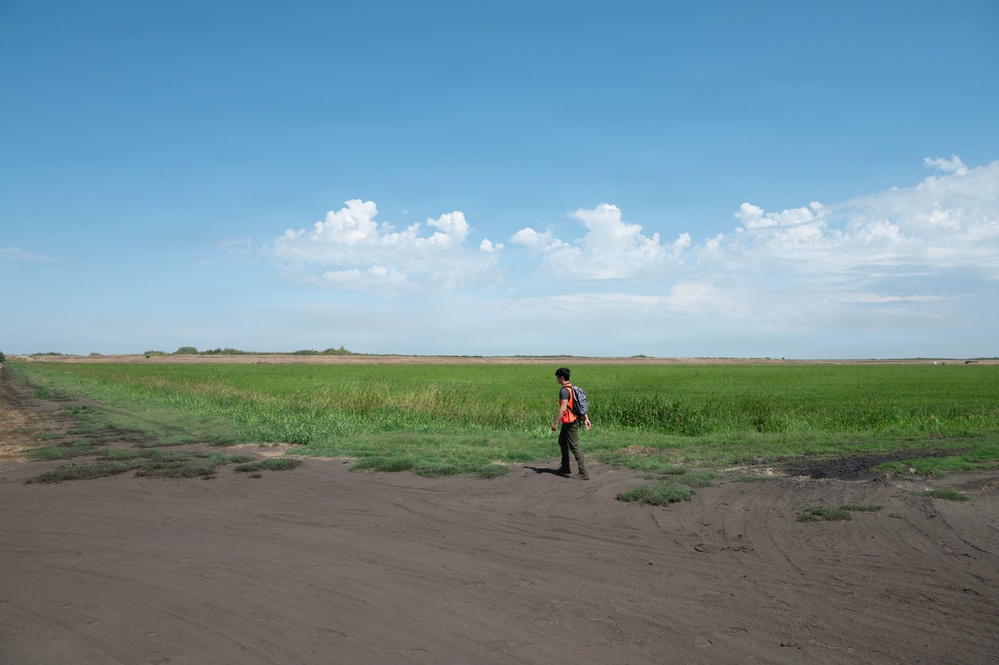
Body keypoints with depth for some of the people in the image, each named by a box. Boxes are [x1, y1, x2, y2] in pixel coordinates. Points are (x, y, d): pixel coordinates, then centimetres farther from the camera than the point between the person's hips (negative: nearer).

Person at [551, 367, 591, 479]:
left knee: (574, 447, -8)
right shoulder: (573, 388, 11)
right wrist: (586, 419, 14)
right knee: (562, 442, 24)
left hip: (570, 423, -10)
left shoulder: (564, 390, -19)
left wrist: (555, 422, -23)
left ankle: (584, 473, -9)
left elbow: (563, 408, -25)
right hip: (569, 422, 10)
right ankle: (565, 467, 32)